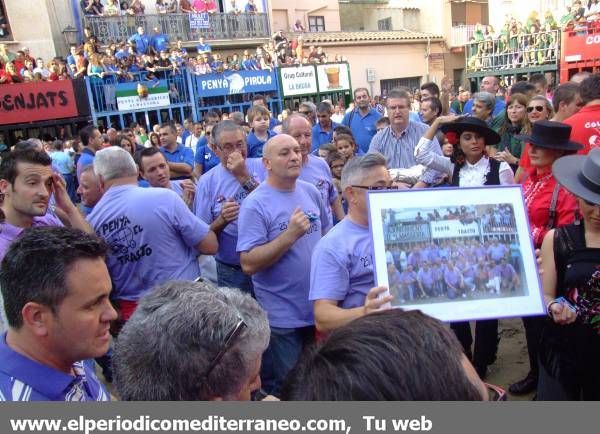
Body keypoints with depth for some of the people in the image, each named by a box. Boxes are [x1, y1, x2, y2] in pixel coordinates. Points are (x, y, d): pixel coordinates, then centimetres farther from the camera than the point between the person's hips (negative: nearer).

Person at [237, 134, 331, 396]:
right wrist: (289, 236, -28)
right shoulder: (255, 204, -17)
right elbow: (248, 264, -23)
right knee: (282, 389, 13)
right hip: (282, 318, -6)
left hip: (319, 307, 6)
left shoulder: (311, 192, 2)